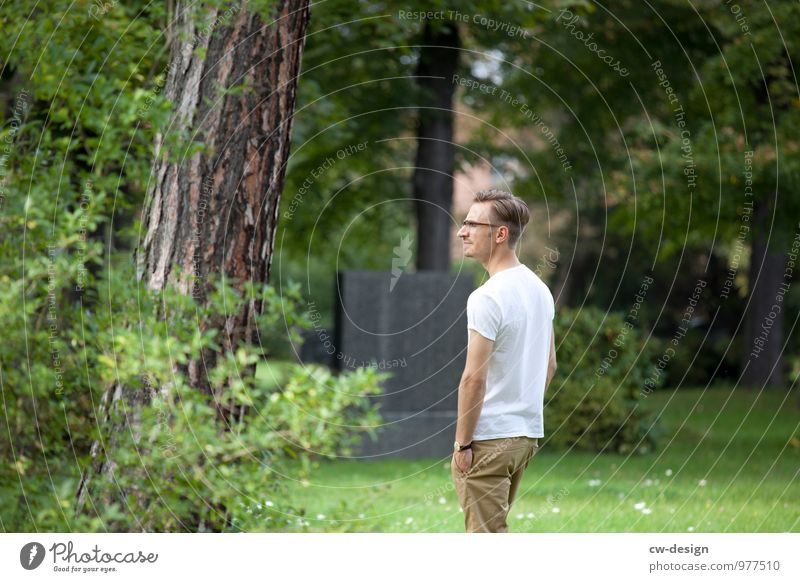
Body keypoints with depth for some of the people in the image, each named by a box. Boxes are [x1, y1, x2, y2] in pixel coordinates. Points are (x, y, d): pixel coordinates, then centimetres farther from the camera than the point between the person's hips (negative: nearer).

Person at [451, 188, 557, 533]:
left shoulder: (487, 298, -19)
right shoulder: (539, 289, 11)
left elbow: (474, 378, -20)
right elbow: (549, 365, 18)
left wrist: (463, 443, -15)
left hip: (489, 438, -9)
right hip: (528, 434, 9)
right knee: (493, 530, 19)